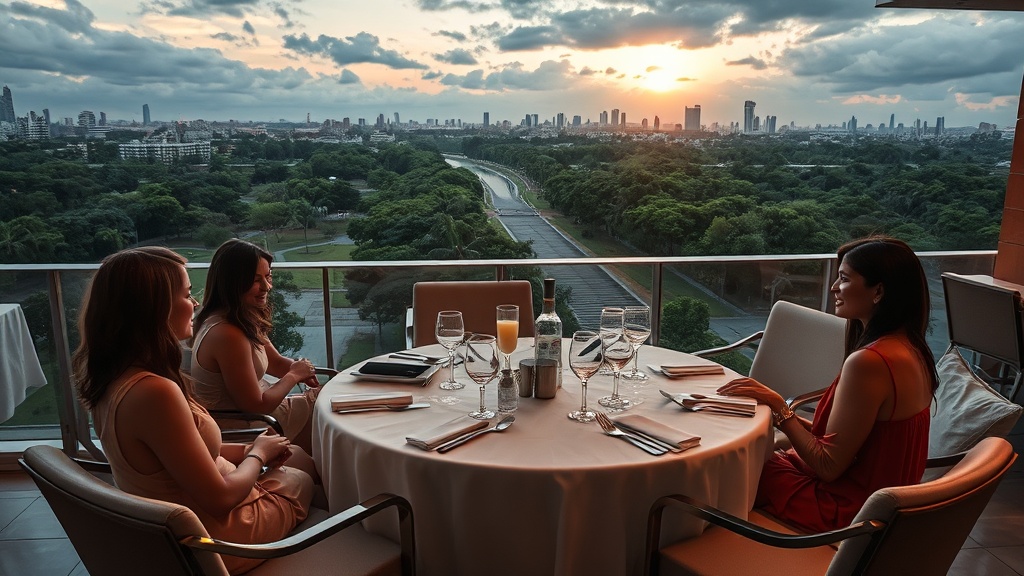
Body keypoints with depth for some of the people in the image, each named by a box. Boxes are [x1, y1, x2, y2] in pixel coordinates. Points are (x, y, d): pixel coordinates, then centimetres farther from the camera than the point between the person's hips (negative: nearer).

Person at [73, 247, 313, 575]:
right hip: (209, 540, -8)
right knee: (302, 482, 18)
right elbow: (220, 498, -27)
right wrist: (258, 454, -10)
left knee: (297, 459, 23)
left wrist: (248, 449, 0)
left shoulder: (113, 378, -6)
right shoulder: (154, 392, -35)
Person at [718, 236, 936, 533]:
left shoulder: (868, 362, -29)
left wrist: (780, 407, -16)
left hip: (846, 512, -9)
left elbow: (828, 466, -24)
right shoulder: (910, 348, 1)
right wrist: (792, 419, 4)